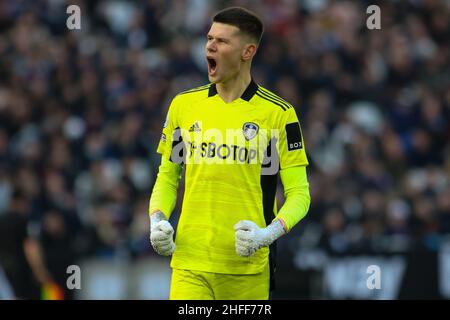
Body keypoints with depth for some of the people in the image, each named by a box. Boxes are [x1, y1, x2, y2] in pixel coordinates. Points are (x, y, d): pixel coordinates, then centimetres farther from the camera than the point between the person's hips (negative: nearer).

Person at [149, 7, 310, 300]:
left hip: (249, 265, -2)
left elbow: (299, 192, -1)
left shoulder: (278, 113, -1)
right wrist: (158, 221, -1)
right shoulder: (184, 105, 9)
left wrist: (269, 234, -18)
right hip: (190, 264, 2)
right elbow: (167, 177, 19)